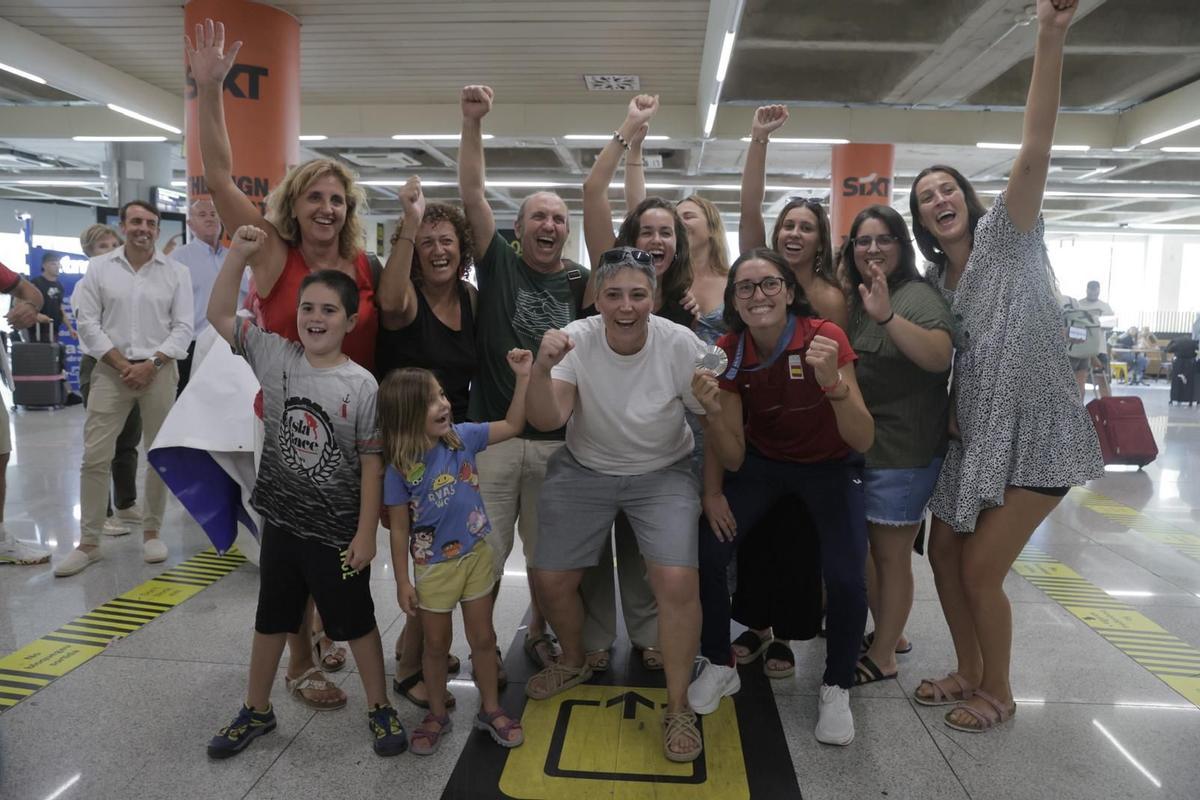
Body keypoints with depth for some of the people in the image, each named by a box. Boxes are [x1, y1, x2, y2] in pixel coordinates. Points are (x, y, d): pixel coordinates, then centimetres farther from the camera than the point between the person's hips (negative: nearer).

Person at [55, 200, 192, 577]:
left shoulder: (176, 272, 3)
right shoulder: (99, 268, 4)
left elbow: (183, 326, -1)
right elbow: (87, 322, 1)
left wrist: (151, 363, -11)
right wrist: (122, 365, -8)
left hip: (158, 370, 0)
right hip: (111, 369, 0)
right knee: (95, 457, -2)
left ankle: (151, 533, 19)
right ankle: (88, 543, 8)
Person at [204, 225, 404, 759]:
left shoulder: (362, 385, -14)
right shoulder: (275, 356, -3)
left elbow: (372, 464, -11)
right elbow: (219, 315, -2)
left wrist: (366, 533, -11)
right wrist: (240, 254, -13)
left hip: (339, 529, -3)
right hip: (281, 520, 4)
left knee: (357, 620, 11)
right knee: (271, 618, 20)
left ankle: (380, 709, 31)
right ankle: (256, 710, 40)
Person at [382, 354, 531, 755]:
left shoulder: (463, 436, -9)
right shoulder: (400, 468, -18)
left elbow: (512, 426, -2)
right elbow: (399, 528, -11)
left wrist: (524, 377, -12)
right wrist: (402, 581, -8)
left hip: (476, 556, 3)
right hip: (433, 568, -3)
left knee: (482, 637, 16)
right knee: (437, 644, 16)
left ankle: (490, 709, 34)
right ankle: (436, 714, 37)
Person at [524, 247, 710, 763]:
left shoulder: (680, 345, -20)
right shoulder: (576, 340, -18)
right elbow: (547, 421, -26)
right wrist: (543, 367, -43)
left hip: (663, 473, -2)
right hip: (584, 470, 2)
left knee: (677, 581, -19)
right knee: (551, 580, 5)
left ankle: (677, 709, 4)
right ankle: (574, 663, 39)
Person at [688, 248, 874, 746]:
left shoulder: (825, 338, -24)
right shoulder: (729, 351, -15)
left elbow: (863, 441, -29)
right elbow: (732, 456, -13)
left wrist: (833, 383, -45)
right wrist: (714, 412, -32)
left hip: (830, 466, -2)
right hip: (762, 462, 2)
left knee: (846, 577, -21)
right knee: (707, 554, -15)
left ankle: (837, 688, 8)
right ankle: (720, 665, 11)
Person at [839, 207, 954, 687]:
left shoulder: (918, 296, -13)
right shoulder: (852, 298, 11)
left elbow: (940, 357, -31)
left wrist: (887, 316, -42)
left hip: (901, 451, -8)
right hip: (857, 445, 8)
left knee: (891, 555, 3)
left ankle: (883, 657, 17)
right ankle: (888, 633, 37)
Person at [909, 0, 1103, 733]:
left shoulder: (1007, 235, -6)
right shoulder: (933, 283, 10)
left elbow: (1036, 151, -22)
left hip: (1034, 435, -7)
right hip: (973, 437, 7)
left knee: (980, 572, -4)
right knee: (944, 556, 11)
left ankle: (999, 692, 20)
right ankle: (969, 671, 32)